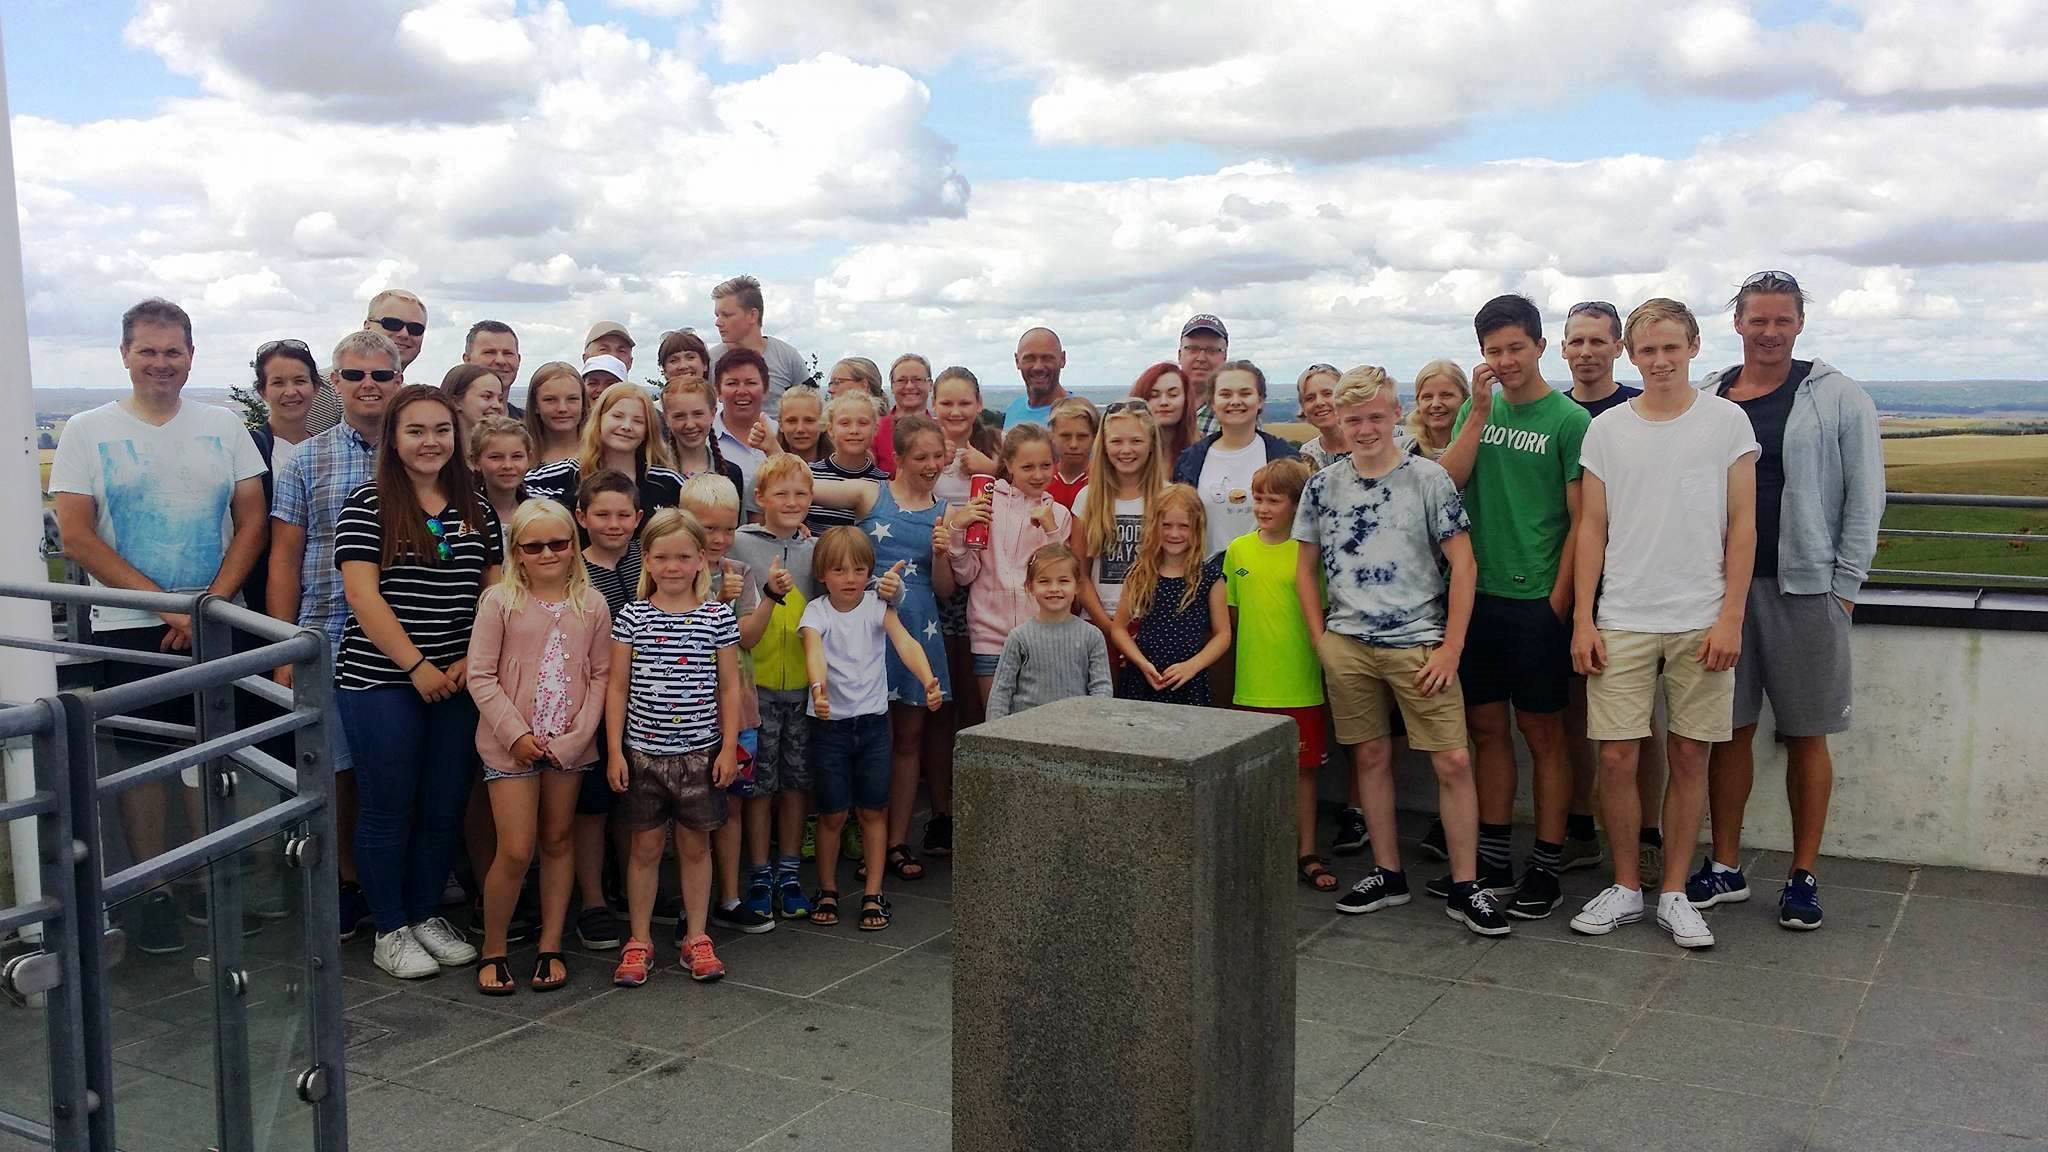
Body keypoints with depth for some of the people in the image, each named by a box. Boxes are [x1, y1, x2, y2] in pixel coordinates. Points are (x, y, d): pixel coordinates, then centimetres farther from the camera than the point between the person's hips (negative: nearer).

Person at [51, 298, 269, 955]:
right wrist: (165, 604, -12)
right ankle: (153, 892, 15)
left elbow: (252, 523, 2)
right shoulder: (88, 432, 1)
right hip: (127, 629, -1)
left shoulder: (222, 427, 6)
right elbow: (76, 536, -5)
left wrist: (210, 602, -10)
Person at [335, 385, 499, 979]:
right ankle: (390, 930, 16)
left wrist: (470, 662, -3)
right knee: (390, 807, 3)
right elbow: (362, 596, -12)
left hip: (458, 683, 4)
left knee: (445, 806, 9)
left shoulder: (477, 509, 9)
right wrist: (417, 666, -14)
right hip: (380, 680, -4)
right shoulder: (367, 504, -5)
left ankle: (427, 914, 26)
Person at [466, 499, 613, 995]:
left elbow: (601, 674, 3)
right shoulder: (500, 601, -6)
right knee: (515, 852, -4)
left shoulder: (592, 604, 2)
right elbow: (481, 676, -7)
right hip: (511, 744, -3)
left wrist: (579, 732, -9)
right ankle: (492, 951, 14)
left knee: (559, 843, 12)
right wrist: (515, 733, -12)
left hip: (570, 745, 3)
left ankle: (550, 947, 23)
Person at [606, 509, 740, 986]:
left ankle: (696, 938, 23)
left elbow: (729, 687, 1)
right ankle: (639, 941, 21)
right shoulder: (632, 617, -2)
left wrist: (729, 747, -3)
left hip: (701, 753, 0)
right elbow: (617, 688, 0)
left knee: (695, 845, 11)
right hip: (644, 752, 0)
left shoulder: (718, 616, -2)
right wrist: (614, 750, -3)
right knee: (646, 847, 9)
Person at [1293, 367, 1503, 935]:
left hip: (1419, 644, -3)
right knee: (1370, 756, 10)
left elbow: (1463, 563, -4)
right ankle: (1387, 874, 23)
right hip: (1347, 646, 3)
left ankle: (1465, 887, 7)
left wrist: (1450, 648, -8)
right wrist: (1320, 638, 4)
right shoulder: (1322, 485, 6)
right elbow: (1305, 568, 13)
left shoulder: (1428, 479, -3)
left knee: (1453, 761, -5)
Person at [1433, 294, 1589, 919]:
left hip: (1536, 602, -5)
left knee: (1542, 734, 5)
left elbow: (1582, 522, -7)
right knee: (1486, 728, 12)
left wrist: (1557, 601, -10)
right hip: (1477, 594, 5)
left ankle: (1546, 868, 14)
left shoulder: (1569, 420, -6)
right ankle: (1492, 860, 23)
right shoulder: (1477, 409, 9)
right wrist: (1480, 410, -10)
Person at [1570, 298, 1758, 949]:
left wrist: (1730, 617, -6)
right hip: (1622, 622, 1)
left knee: (1689, 754, 5)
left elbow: (1742, 527, 1)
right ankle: (1626, 888, 16)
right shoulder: (1606, 429, 6)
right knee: (1616, 755, -1)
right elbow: (1592, 528, 6)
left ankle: (1673, 893, 18)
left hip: (1702, 622, -1)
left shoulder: (1727, 421, 2)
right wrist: (1582, 620, 1)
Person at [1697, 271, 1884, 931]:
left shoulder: (1838, 398, 1)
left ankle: (1803, 877, 15)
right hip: (1723, 585, 2)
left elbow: (1865, 497, 0)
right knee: (1731, 729, 8)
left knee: (1807, 736, 5)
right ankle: (1725, 869, 18)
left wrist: (1844, 587, -5)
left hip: (1806, 589, -2)